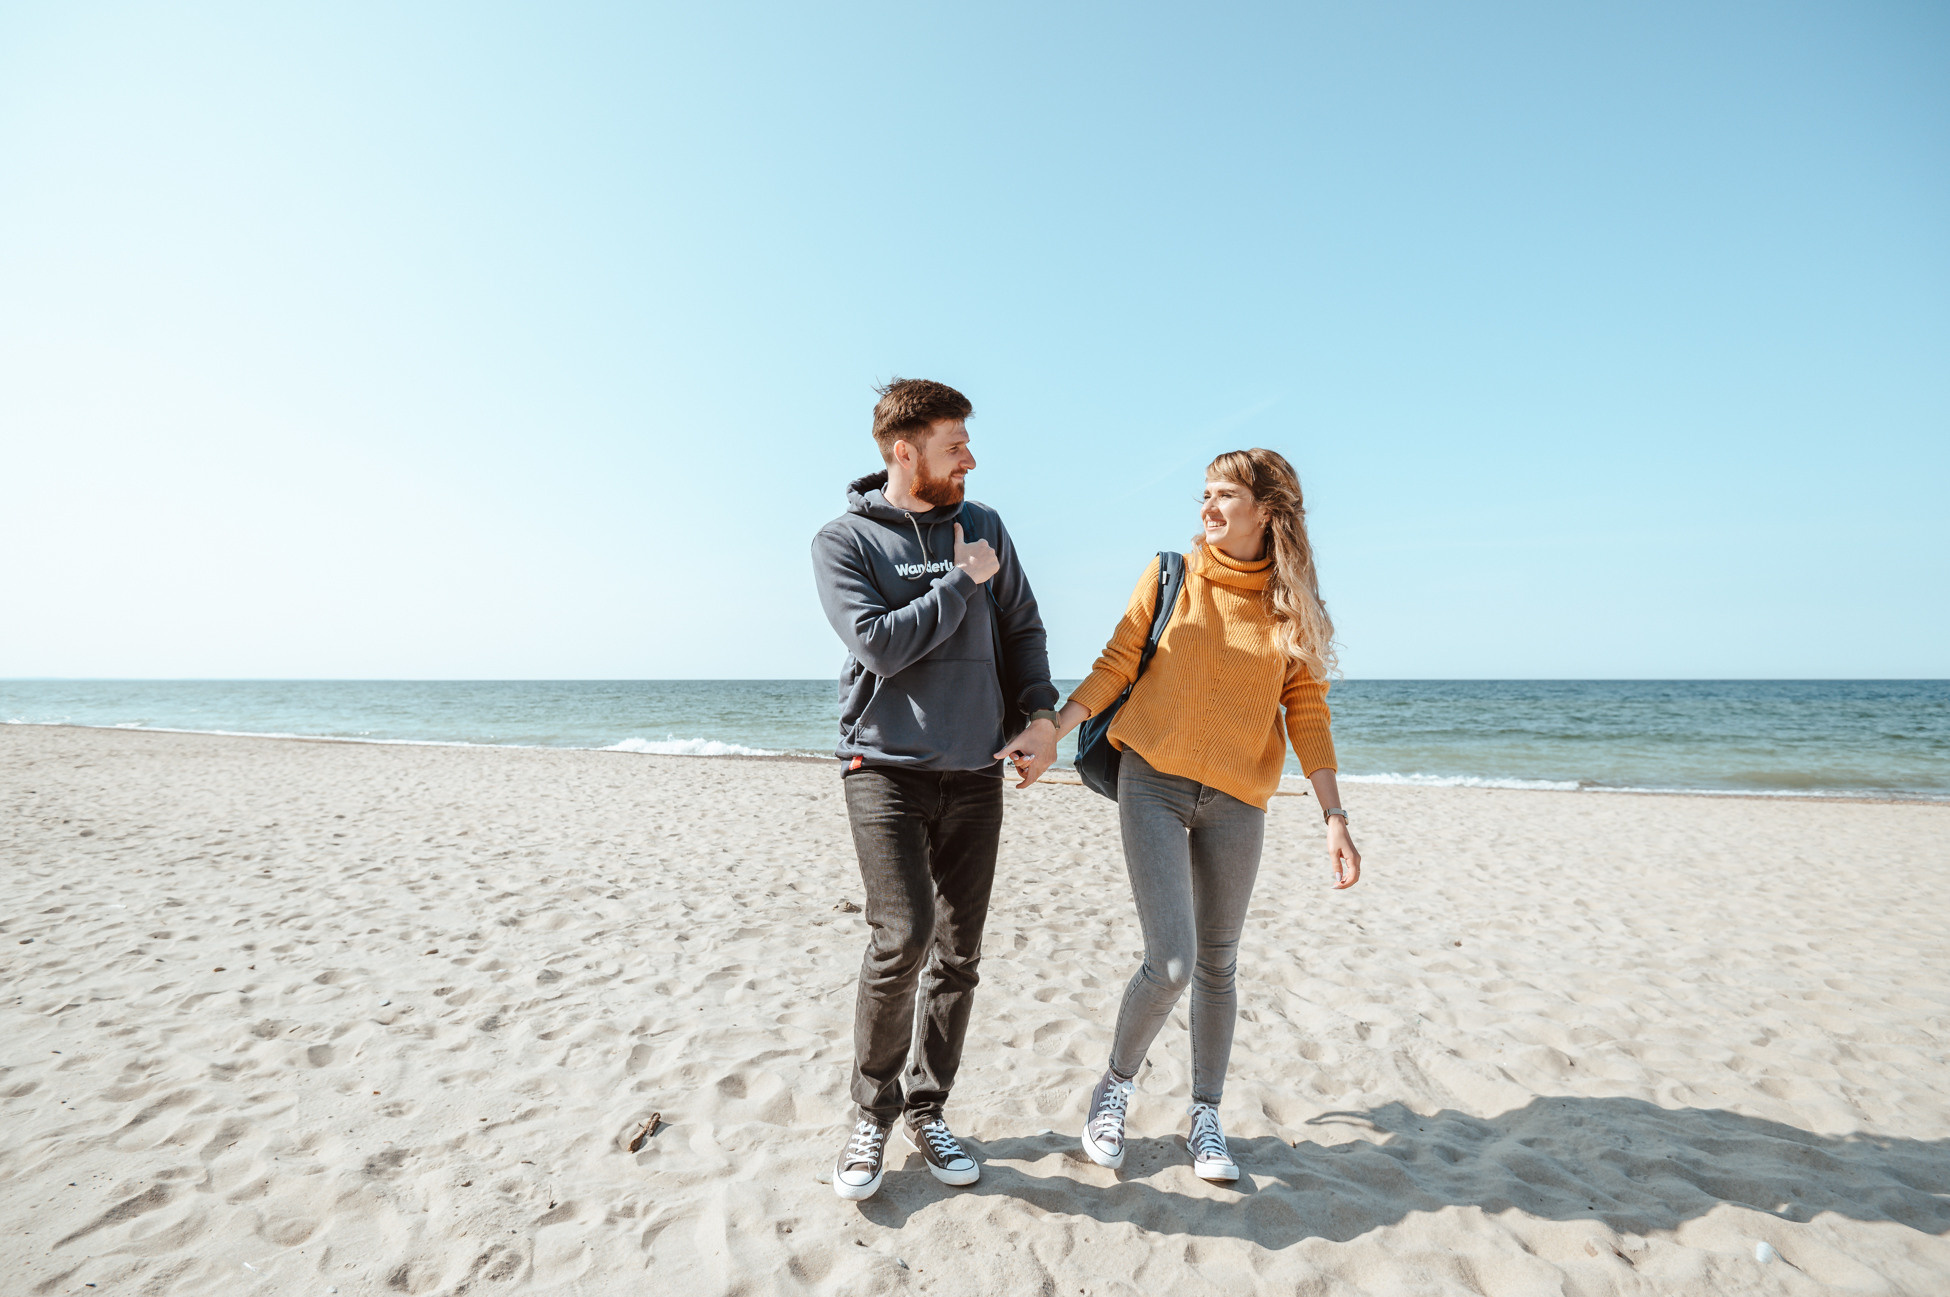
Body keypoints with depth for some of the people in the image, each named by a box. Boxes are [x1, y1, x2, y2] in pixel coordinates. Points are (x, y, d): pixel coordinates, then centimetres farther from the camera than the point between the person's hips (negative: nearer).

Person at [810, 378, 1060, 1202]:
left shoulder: (983, 526, 11)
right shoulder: (843, 541, -2)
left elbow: (1022, 628, 14)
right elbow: (880, 645, -15)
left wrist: (1041, 709, -1)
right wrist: (960, 582, -9)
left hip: (976, 773, 4)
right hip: (886, 766, -4)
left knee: (958, 953, 8)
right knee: (902, 935, -15)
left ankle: (925, 1110, 26)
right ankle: (872, 1114, 10)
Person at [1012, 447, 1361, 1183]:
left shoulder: (1293, 604, 5)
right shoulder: (1170, 575, 1)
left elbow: (1307, 713, 5)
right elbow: (1113, 668, 2)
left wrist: (1334, 817, 0)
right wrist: (1047, 737, -5)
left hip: (1237, 800, 2)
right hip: (1153, 783, -2)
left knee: (1217, 964, 11)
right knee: (1171, 963, -8)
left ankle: (1206, 1117, 31)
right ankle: (1115, 1085, 20)